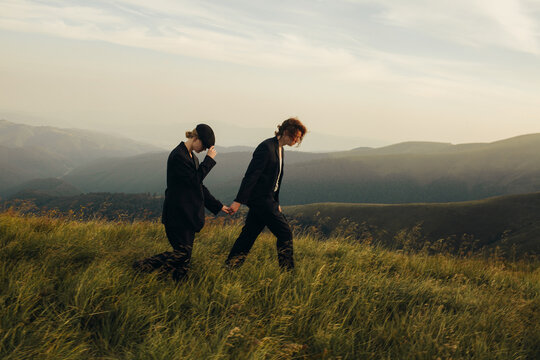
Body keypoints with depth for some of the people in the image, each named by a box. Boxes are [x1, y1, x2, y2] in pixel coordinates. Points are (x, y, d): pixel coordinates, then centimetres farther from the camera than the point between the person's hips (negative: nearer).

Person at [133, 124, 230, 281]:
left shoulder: (192, 157, 15)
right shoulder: (178, 156, -15)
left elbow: (199, 186, 21)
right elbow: (194, 179, -19)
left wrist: (217, 205, 20)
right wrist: (209, 159, -11)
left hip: (188, 214, 10)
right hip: (178, 214, -10)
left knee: (185, 255, 10)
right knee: (182, 253, -12)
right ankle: (143, 266, -2)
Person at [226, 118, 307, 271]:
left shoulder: (280, 149, 14)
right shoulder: (266, 147, -17)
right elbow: (251, 175, -20)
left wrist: (276, 203, 23)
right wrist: (239, 201, -22)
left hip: (267, 200, 10)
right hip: (261, 199, -10)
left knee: (248, 235, 13)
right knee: (285, 233, -4)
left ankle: (229, 268, 20)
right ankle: (287, 270, 7)